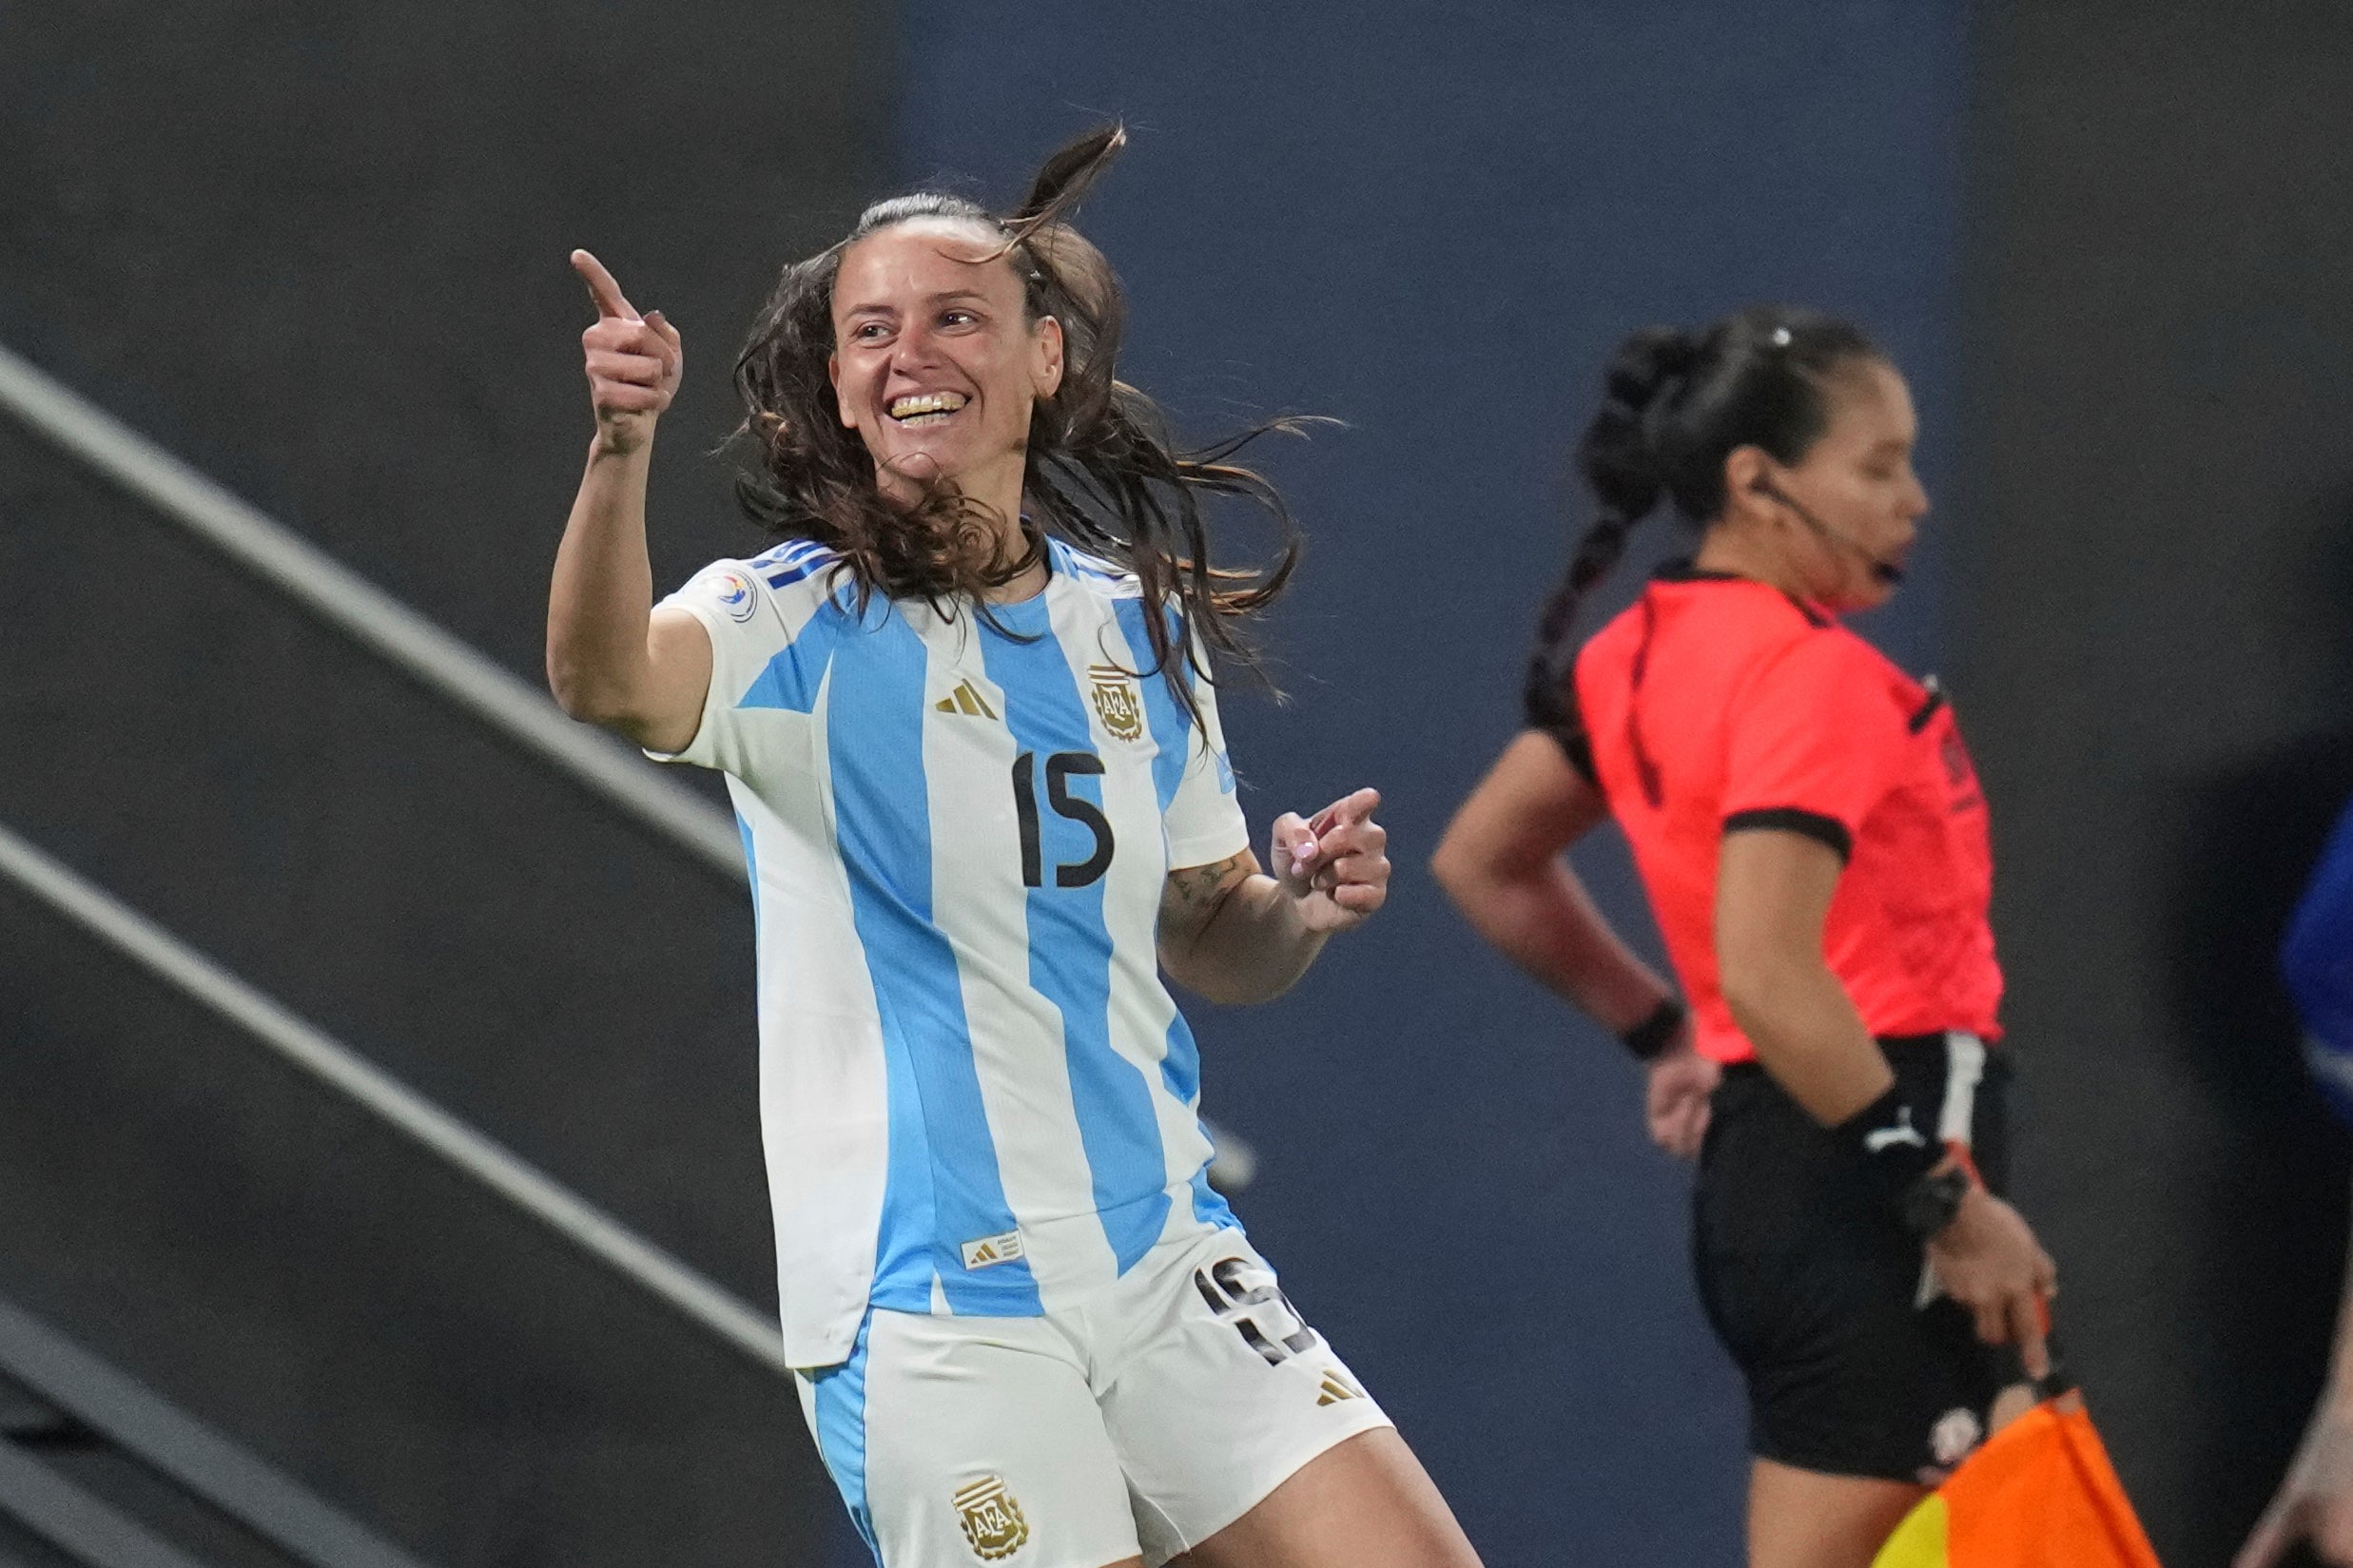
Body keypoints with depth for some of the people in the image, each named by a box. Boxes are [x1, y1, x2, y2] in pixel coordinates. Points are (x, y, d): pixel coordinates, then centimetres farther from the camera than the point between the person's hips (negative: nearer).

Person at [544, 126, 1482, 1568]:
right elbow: (613, 680, -30)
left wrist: (1306, 907, -3)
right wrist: (622, 447, -48)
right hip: (933, 1311, -5)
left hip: (1167, 1263, 5)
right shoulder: (803, 624, -6)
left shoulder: (1139, 625, 10)